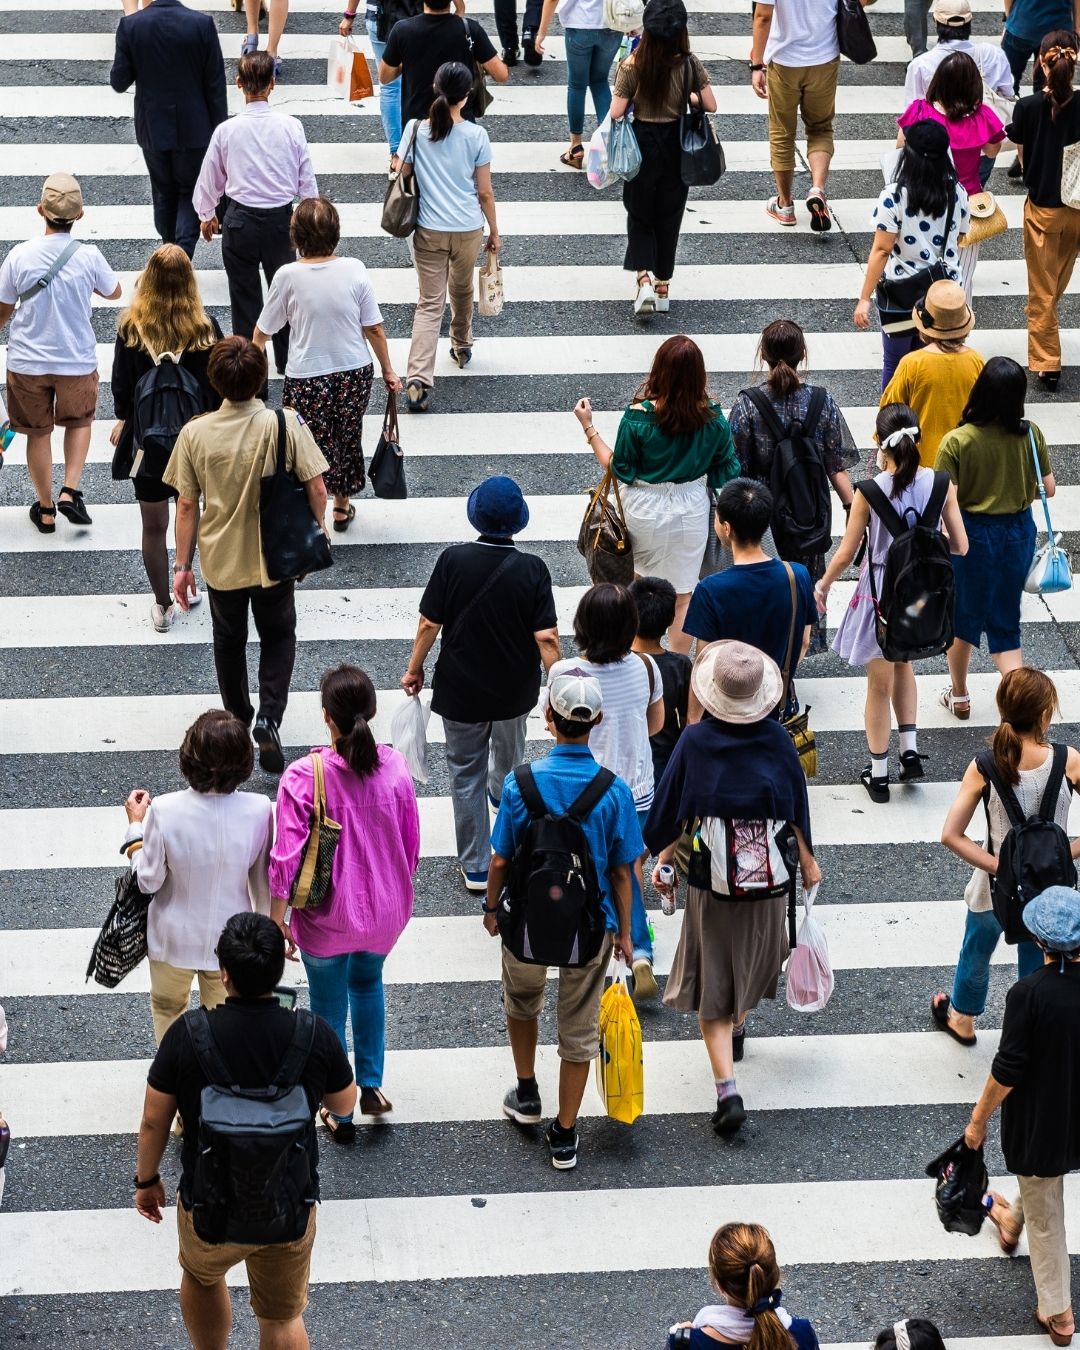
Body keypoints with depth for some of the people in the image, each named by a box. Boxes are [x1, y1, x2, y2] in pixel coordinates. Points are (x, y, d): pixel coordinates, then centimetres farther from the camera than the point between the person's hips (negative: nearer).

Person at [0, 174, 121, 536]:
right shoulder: (88, 257, -16)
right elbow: (113, 292, 5)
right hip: (77, 361, 0)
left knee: (37, 432, 16)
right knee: (79, 422, 25)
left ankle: (45, 509, 26)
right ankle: (70, 491, 10)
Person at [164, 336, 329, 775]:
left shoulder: (195, 433, -16)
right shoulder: (285, 425, -19)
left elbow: (187, 505, -9)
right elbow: (317, 490, -15)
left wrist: (182, 565, 2)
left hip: (220, 559, 1)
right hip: (275, 557, -1)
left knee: (229, 640, 23)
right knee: (278, 636, 20)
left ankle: (238, 721, 37)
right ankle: (269, 719, 2)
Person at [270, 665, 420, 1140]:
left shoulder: (303, 777, -24)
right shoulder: (395, 767, -14)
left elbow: (287, 856, -19)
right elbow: (411, 844, -2)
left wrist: (277, 916, -5)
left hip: (327, 917, -3)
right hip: (386, 909, 3)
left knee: (328, 1009, 19)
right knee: (367, 982, 33)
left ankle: (340, 1113, 32)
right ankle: (371, 1086, 37)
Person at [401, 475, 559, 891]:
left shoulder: (452, 561, -19)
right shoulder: (532, 569, -19)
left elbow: (429, 624, -13)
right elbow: (546, 637, -19)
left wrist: (414, 669, 3)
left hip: (460, 689, -2)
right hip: (516, 691, 2)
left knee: (466, 774, 13)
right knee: (509, 748, 33)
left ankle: (476, 868, 19)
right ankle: (503, 793, 64)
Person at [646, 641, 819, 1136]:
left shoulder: (695, 741, -16)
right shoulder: (777, 741, -12)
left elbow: (673, 811, -8)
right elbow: (796, 810, -2)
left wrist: (663, 859, 8)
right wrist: (807, 862, 13)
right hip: (769, 881, 2)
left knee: (712, 985, 5)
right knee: (751, 959, 28)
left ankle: (727, 1089, -7)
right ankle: (738, 1027, 54)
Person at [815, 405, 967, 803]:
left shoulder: (870, 490, -19)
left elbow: (846, 554, -11)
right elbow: (960, 546, -5)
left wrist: (822, 585, 8)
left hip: (882, 590, -3)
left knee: (879, 685, 13)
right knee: (902, 664, 31)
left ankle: (878, 776, 23)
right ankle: (910, 748, 23)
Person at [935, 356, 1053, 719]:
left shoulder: (956, 441, -21)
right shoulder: (1030, 434, -12)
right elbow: (1048, 489, -3)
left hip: (972, 534, -2)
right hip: (1018, 532, 2)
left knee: (963, 615, 21)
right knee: (1005, 622, 15)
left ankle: (959, 696, 38)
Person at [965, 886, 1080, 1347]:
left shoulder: (1028, 995, -28)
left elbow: (1007, 1071, -22)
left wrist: (979, 1120, -7)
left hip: (1038, 1119, -5)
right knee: (1042, 1187, 36)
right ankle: (1010, 1221, 64)